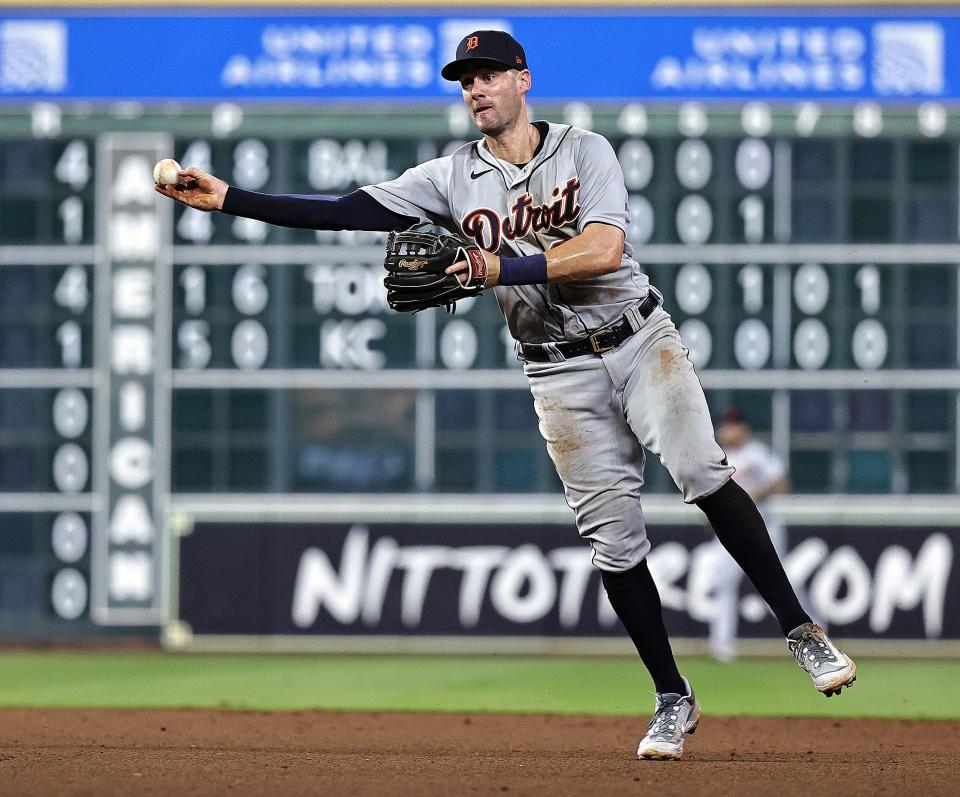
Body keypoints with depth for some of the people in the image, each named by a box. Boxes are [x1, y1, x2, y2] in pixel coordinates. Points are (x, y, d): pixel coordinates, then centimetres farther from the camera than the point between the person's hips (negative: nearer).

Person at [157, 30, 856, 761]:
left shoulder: (585, 151, -4)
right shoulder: (452, 179, 4)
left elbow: (603, 249, -19)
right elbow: (345, 212, -2)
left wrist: (502, 268, -28)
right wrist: (229, 199, -10)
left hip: (639, 339, -2)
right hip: (560, 373, 3)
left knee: (701, 471, -23)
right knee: (614, 536, -1)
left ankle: (802, 631, -16)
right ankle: (673, 701, 9)